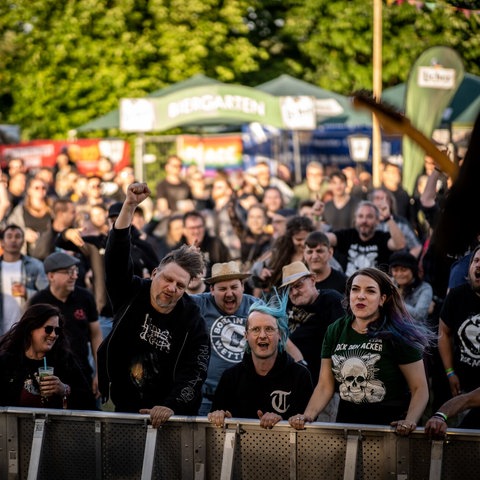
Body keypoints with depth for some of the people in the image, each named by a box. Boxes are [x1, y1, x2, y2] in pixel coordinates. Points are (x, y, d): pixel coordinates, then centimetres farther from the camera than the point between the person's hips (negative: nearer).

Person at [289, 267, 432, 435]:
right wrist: (308, 415, -8)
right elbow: (325, 385, 8)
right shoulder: (335, 331, 7)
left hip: (389, 426, -4)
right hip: (346, 424, 4)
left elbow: (419, 388, -5)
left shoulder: (398, 336, -6)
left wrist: (409, 421, -22)